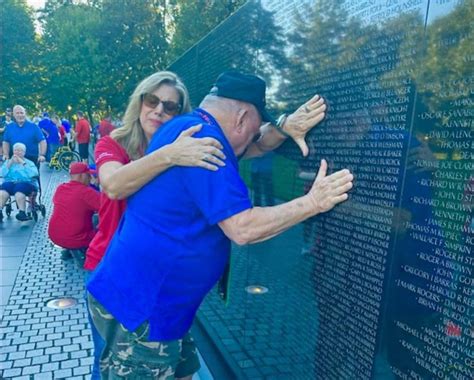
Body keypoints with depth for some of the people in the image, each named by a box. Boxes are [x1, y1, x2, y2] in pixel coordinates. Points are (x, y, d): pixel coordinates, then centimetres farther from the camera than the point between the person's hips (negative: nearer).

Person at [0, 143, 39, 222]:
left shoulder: (29, 162, 18)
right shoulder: (8, 161, 25)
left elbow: (33, 174, -4)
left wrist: (22, 163, -4)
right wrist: (10, 163, -1)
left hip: (26, 183, -2)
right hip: (10, 182, 3)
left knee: (19, 189, -38)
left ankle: (22, 213, -43)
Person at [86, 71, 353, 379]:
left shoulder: (185, 127, 9)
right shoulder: (202, 139, -23)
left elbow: (247, 150, 22)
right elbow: (243, 229, -26)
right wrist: (313, 202, -18)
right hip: (140, 307, -10)